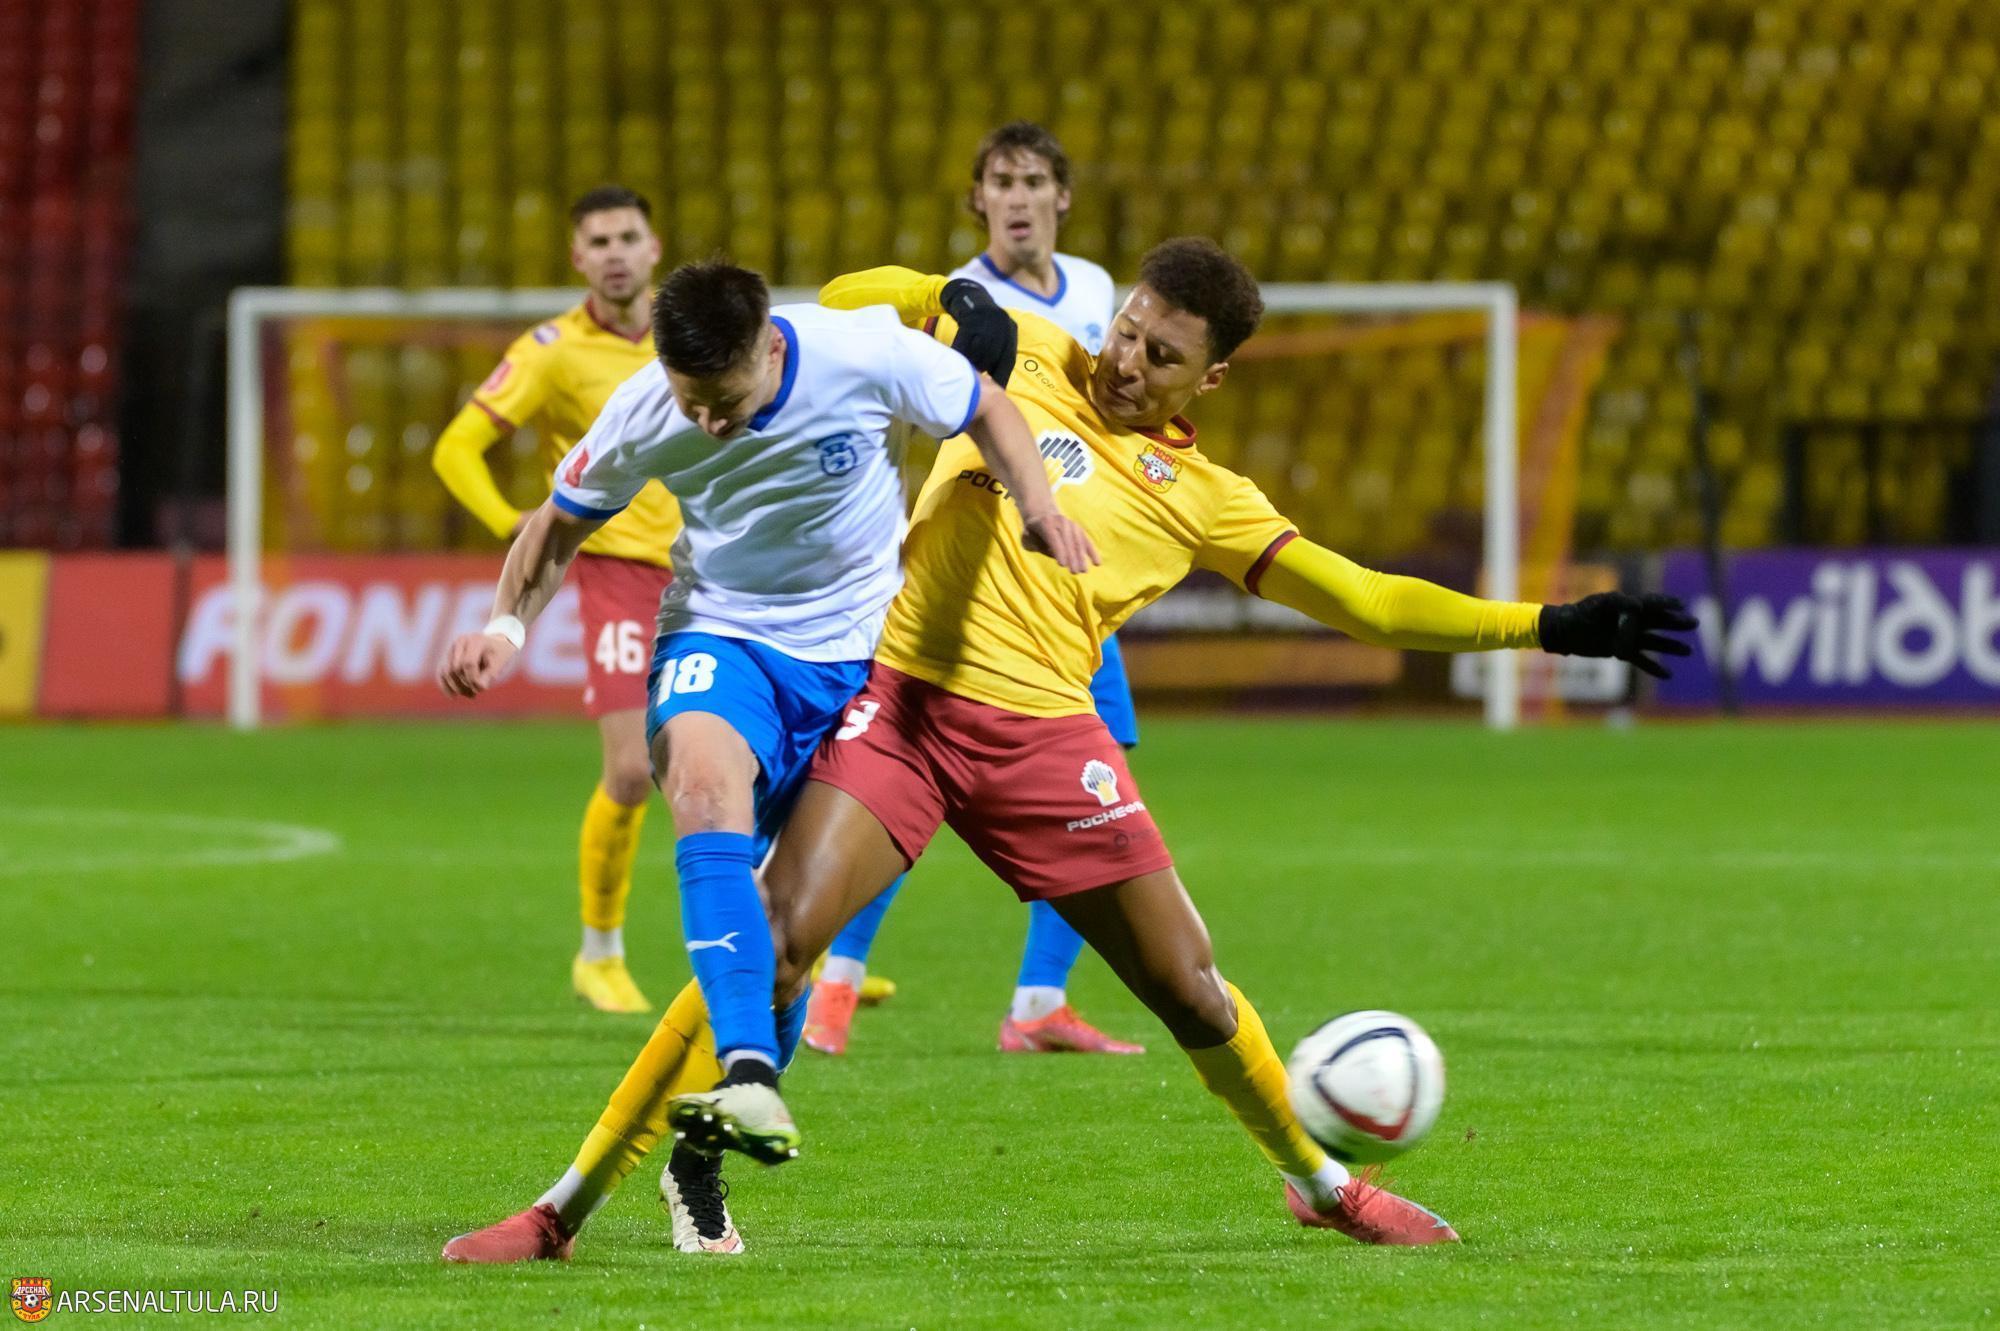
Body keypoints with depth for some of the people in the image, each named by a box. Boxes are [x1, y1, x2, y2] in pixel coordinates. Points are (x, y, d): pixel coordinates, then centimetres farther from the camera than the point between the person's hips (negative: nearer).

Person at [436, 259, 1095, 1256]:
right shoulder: (643, 416, -15)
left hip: (862, 649, 1)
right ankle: (748, 1073, -48)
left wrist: (1039, 505, -16)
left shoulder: (865, 353, -20)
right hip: (722, 636, -1)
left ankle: (698, 1163, 17)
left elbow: (984, 412, 0)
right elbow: (561, 524, 3)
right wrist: (510, 625, -13)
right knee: (707, 780, -35)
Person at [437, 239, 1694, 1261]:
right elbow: (892, 297, 20)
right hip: (899, 697, -2)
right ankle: (569, 1205, -15)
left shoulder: (1204, 499, 12)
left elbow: (1363, 600, 11)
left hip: (1043, 732, 2)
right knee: (774, 938, -18)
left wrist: (1546, 625, 6)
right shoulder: (1024, 357, 9)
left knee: (1189, 984, 4)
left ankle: (1325, 1184, 32)